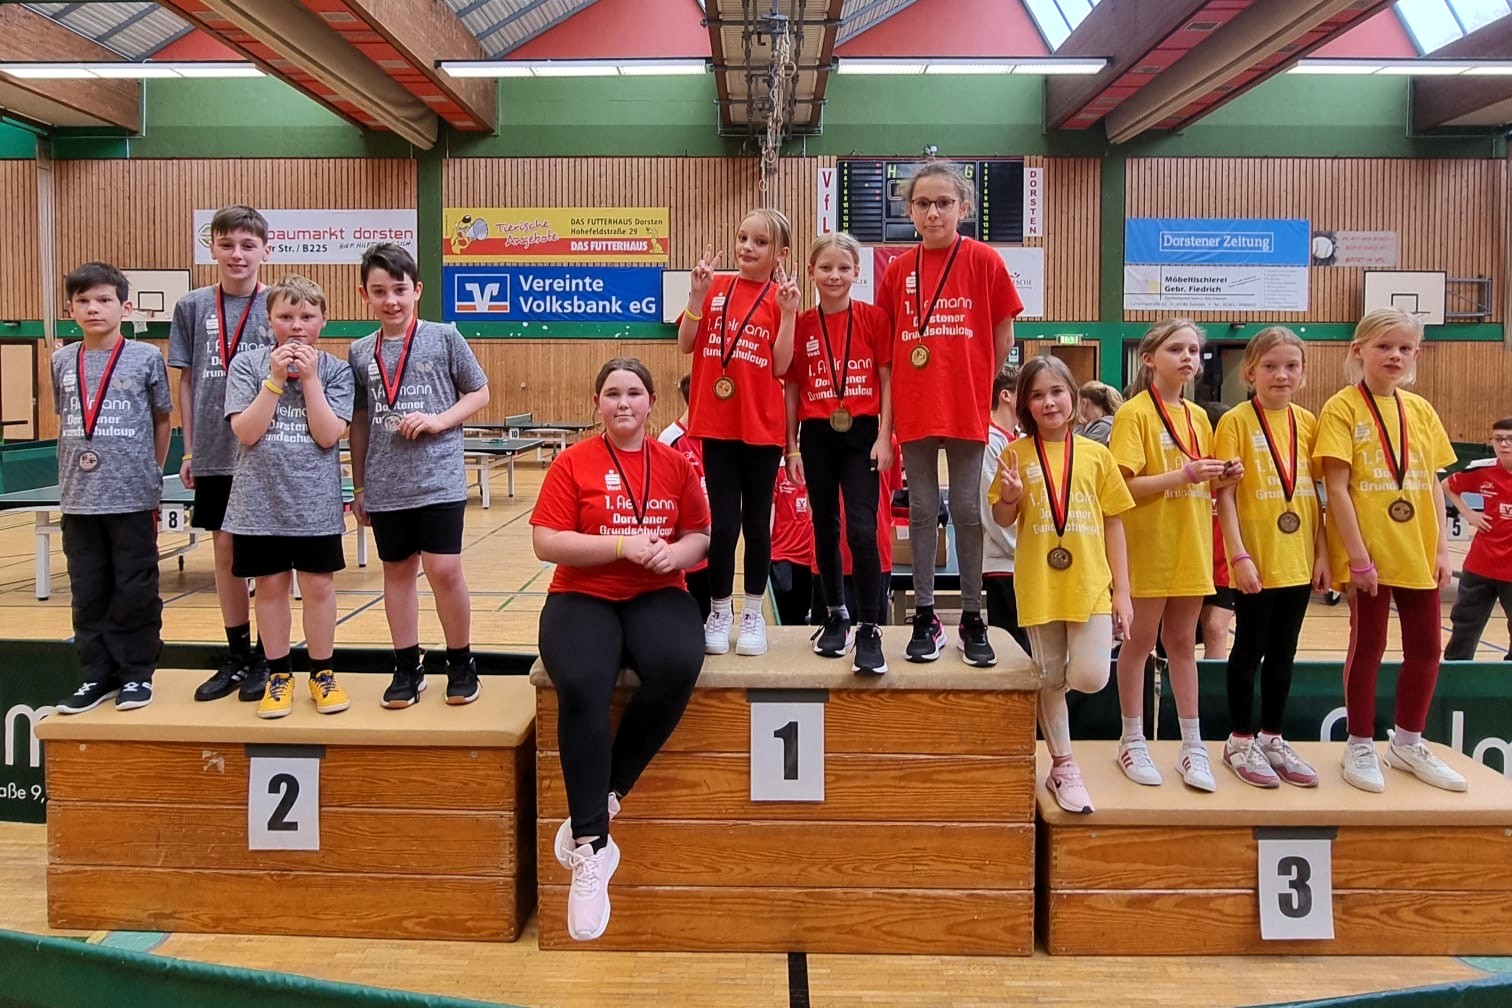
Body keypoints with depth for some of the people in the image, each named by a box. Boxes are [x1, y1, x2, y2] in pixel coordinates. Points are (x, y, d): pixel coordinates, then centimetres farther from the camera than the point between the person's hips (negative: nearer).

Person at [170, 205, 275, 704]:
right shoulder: (192, 306, 5)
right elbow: (186, 381, 9)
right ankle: (237, 657, 22)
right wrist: (189, 450, 6)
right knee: (226, 551, 9)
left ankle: (266, 658, 16)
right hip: (215, 454, 3)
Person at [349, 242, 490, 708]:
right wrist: (358, 486, 13)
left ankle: (461, 662, 15)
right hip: (385, 486, 4)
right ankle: (407, 668, 24)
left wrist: (438, 420, -13)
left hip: (438, 479, -3)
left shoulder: (444, 337, -3)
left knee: (444, 570, -6)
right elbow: (359, 422, 12)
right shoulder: (359, 352, 6)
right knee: (397, 572, 11)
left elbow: (479, 393, 3)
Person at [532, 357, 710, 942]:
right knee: (580, 688, -33)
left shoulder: (675, 464, 9)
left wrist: (677, 552, -8)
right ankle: (593, 846, -20)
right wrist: (623, 546, -15)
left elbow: (701, 534, 15)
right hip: (582, 597, -2)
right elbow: (546, 543, -6)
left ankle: (601, 799, -13)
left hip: (656, 596, 2)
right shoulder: (573, 463, 1)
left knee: (678, 667, -32)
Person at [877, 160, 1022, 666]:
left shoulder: (984, 260, -3)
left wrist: (976, 382, 3)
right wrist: (901, 394, 3)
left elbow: (1003, 334, 2)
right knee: (922, 511, 9)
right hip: (914, 409, 2)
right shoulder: (897, 270, 5)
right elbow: (885, 342, 11)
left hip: (966, 408, -2)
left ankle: (972, 619, 16)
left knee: (967, 511, 5)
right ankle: (925, 617, 19)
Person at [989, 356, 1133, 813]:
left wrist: (1122, 589, 2)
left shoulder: (1096, 454, 3)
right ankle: (1063, 767, 24)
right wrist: (1011, 496, -17)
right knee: (1050, 678, 8)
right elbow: (1002, 519, 6)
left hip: (1091, 584, 0)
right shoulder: (1016, 453, 0)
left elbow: (1113, 523, 6)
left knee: (1090, 678, -12)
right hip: (1039, 584, 0)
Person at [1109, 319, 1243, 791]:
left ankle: (1193, 746, 19)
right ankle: (1132, 741, 17)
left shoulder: (1198, 417, 11)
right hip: (1148, 546, -6)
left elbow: (1200, 484, 17)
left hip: (1191, 547, 6)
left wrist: (1223, 477, -3)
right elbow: (1124, 485, -16)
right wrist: (1183, 474, -24)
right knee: (1140, 643, 4)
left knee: (1182, 644, 12)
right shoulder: (1134, 412, -8)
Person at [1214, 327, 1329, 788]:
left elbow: (1314, 493, 10)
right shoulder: (1236, 421, -7)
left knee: (1283, 652, 13)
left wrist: (1322, 552, 5)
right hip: (1255, 561, -4)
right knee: (1250, 649, 5)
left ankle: (1273, 738, 26)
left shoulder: (1307, 422, 7)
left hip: (1299, 559, 5)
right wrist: (1239, 555, -16)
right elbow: (1225, 495, -10)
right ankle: (1240, 741, 18)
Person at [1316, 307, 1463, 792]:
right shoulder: (1342, 408, -7)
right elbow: (1336, 487, -12)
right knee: (1368, 646, 4)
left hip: (1418, 553, 6)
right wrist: (1357, 556, -16)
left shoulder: (1421, 411, 9)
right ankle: (1360, 747, 20)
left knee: (1426, 647, 11)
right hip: (1368, 553, -5)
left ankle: (1408, 743, 30)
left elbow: (1433, 485, 11)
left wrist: (1441, 550, 5)